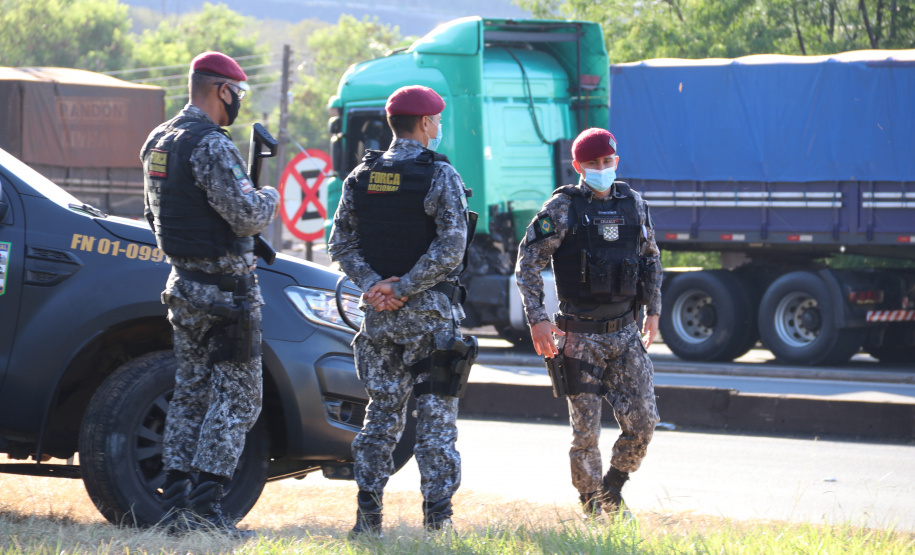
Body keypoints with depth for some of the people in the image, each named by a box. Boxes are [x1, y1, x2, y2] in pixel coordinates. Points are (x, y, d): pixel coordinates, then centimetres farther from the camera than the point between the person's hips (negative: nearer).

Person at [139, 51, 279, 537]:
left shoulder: (157, 142, 12)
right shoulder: (211, 145, -17)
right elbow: (247, 215, -22)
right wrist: (269, 199, 0)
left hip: (182, 285, 9)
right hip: (226, 287, -9)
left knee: (190, 391, 13)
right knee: (237, 394, -4)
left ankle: (175, 496, 10)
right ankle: (207, 496, -10)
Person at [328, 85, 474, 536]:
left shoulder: (361, 177, 8)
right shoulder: (440, 176, -9)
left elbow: (341, 245, 5)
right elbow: (450, 248, -17)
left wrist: (373, 285, -4)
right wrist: (402, 288, -12)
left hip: (378, 313, 5)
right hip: (429, 312, -5)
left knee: (381, 413, 11)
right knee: (436, 417, -2)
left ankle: (368, 516, 7)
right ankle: (437, 519, -6)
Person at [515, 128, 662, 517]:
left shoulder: (633, 204, 7)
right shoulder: (562, 208, -7)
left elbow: (651, 259, 20)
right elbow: (527, 263, -7)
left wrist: (653, 312, 14)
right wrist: (536, 320, -14)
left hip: (625, 334, 4)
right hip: (581, 336, -4)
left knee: (643, 420, -4)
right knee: (586, 431, -2)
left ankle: (613, 491, 18)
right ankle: (592, 508, 14)